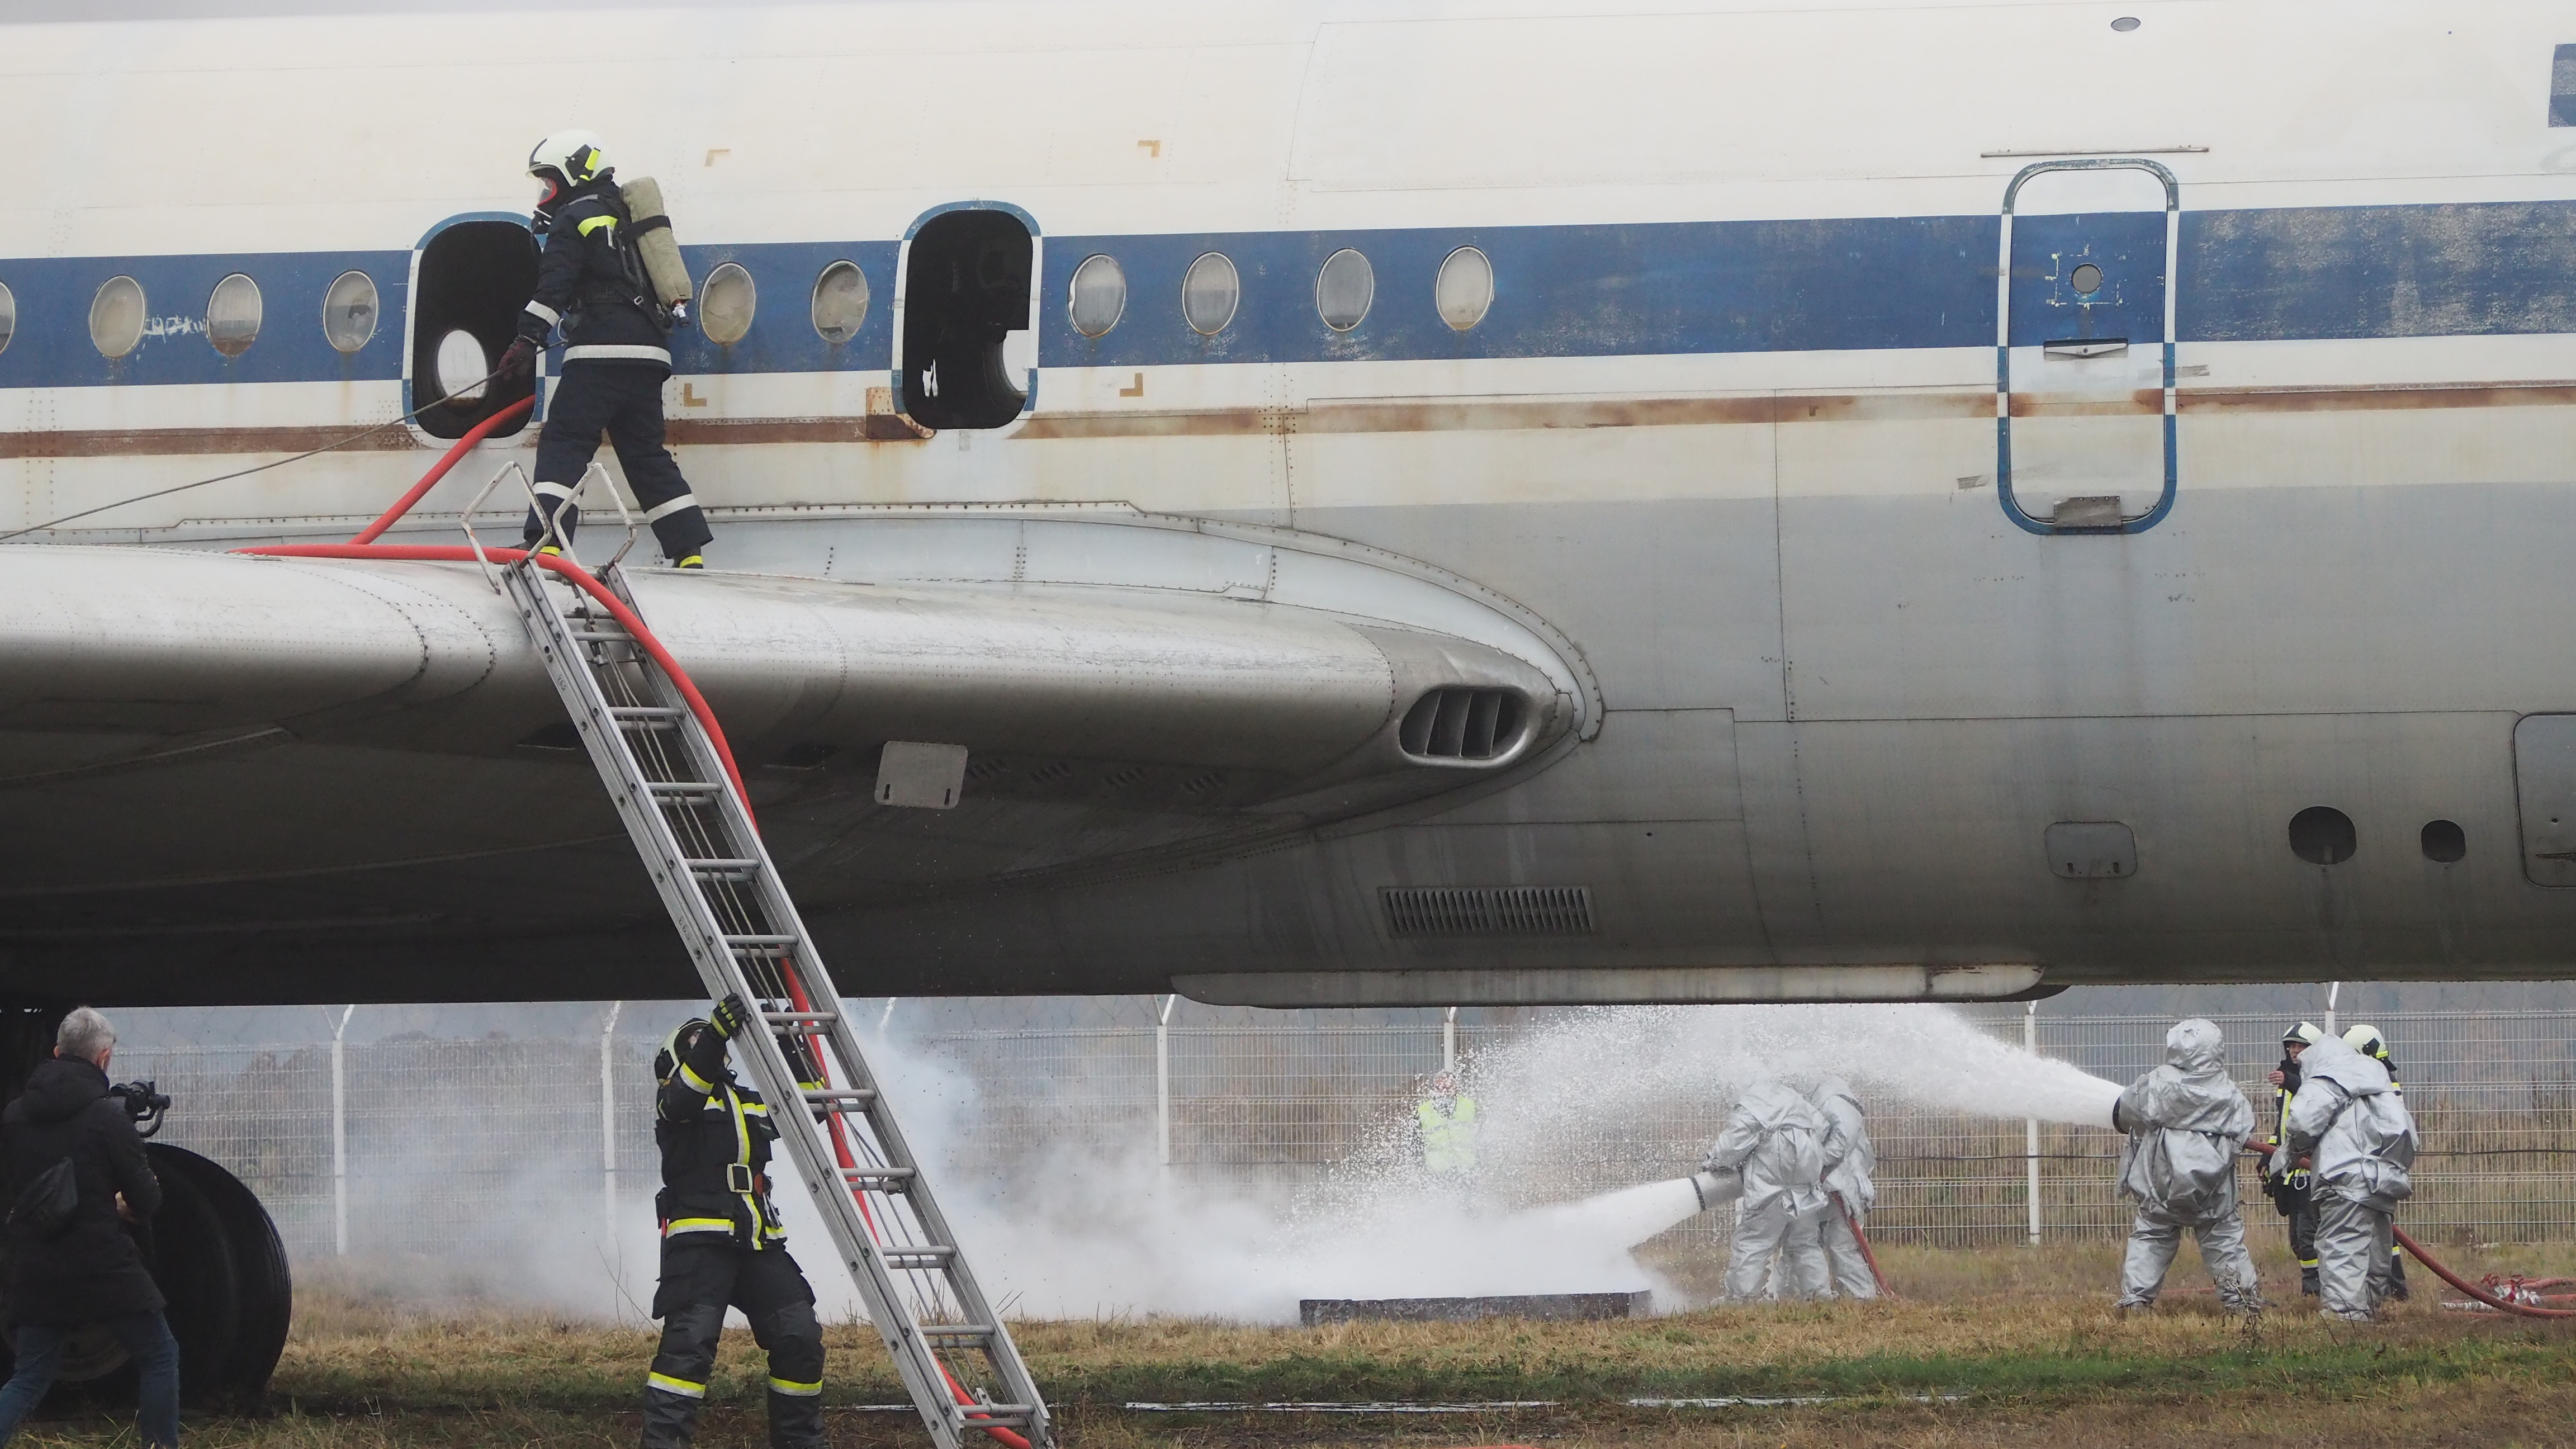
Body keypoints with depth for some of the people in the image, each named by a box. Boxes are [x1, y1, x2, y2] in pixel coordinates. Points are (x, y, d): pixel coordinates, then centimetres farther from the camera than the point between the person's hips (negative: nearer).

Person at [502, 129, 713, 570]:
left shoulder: (575, 218, -1)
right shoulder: (625, 216, 25)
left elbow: (555, 285, -13)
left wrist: (529, 339, -18)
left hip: (602, 351, -8)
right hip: (649, 352, 8)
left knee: (564, 442, -10)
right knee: (646, 452, 11)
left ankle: (546, 542, -25)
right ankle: (690, 554, 4)